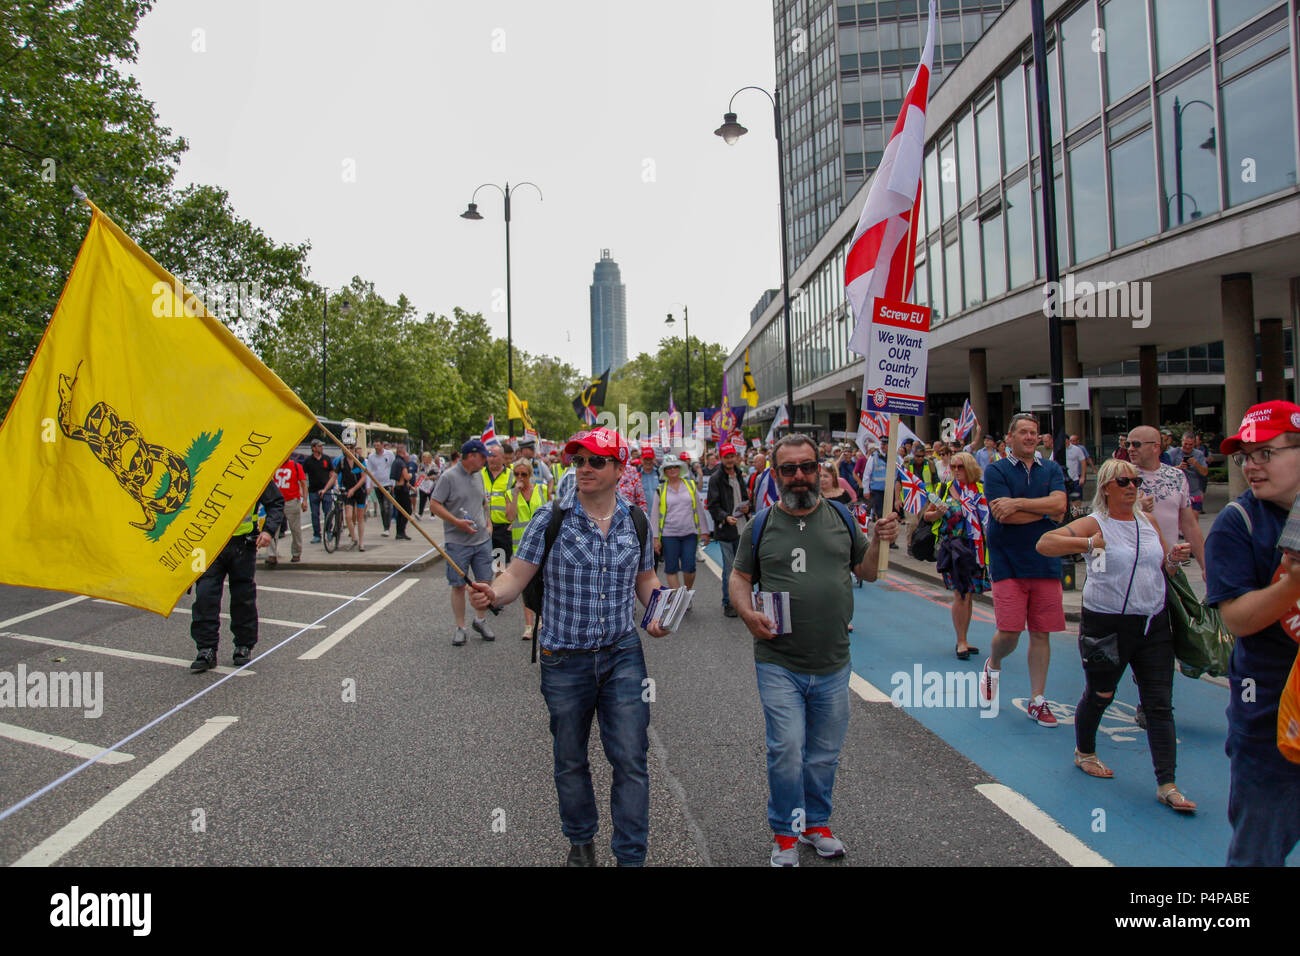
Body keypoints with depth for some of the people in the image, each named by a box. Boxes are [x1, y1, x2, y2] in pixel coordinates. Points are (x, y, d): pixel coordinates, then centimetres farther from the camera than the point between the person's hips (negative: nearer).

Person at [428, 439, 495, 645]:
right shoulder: (449, 477, -9)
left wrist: (487, 522, 12)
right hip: (458, 542, -6)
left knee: (484, 582, 7)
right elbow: (434, 505, -12)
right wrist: (457, 522, -18)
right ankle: (460, 627, 14)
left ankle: (480, 620, 26)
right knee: (459, 585, 3)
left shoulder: (478, 476, 12)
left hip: (482, 540, 6)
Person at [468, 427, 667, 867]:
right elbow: (518, 575, -9)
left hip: (622, 654, 1)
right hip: (564, 658, -1)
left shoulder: (636, 521, 1)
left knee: (630, 759, 1)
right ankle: (581, 841, 38)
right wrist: (493, 593, -30)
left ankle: (631, 855, 19)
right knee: (570, 761, 15)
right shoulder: (551, 517, -8)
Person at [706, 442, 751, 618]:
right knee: (729, 568, -2)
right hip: (725, 530, -6)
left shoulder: (739, 476, 14)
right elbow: (713, 506, -10)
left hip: (741, 529, 6)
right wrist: (725, 517, -26)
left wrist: (747, 507, 4)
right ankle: (728, 603, 8)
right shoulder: (716, 478, -7)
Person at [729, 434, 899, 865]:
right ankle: (785, 833, 17)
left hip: (833, 665, 3)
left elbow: (868, 573, 13)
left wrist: (879, 541, -6)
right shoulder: (761, 526, 1)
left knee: (825, 753, 14)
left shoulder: (842, 518, 6)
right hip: (779, 664, -2)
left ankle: (816, 823, 37)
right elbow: (739, 577, 7)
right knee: (786, 749, -6)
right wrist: (748, 613, -12)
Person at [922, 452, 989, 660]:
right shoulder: (946, 489, 1)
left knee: (970, 595, 10)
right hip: (953, 547, -3)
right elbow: (926, 515, 6)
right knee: (960, 595, -8)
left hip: (976, 548, 3)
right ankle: (961, 642, -1)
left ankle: (963, 640, 21)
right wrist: (937, 513, -14)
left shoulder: (982, 490, 4)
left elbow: (990, 516, 12)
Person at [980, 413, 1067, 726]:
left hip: (1045, 562, 3)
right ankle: (993, 665, 25)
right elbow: (1005, 515, -14)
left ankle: (1037, 701, 17)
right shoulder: (996, 471, -1)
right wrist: (1045, 510, -6)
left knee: (1040, 633, 6)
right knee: (1009, 631, -9)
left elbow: (1059, 505, -8)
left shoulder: (1052, 469, 10)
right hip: (1008, 563, -3)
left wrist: (1018, 503, -15)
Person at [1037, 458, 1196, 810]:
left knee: (1160, 704, 1)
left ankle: (1167, 785, 7)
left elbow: (1162, 565, 20)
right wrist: (1086, 543, -31)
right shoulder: (1095, 524, -8)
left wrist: (1174, 558, -2)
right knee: (1099, 696, 12)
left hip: (1154, 624, 5)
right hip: (1108, 624, -4)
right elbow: (1044, 543, -20)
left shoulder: (1147, 521, 10)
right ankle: (1084, 753, 37)